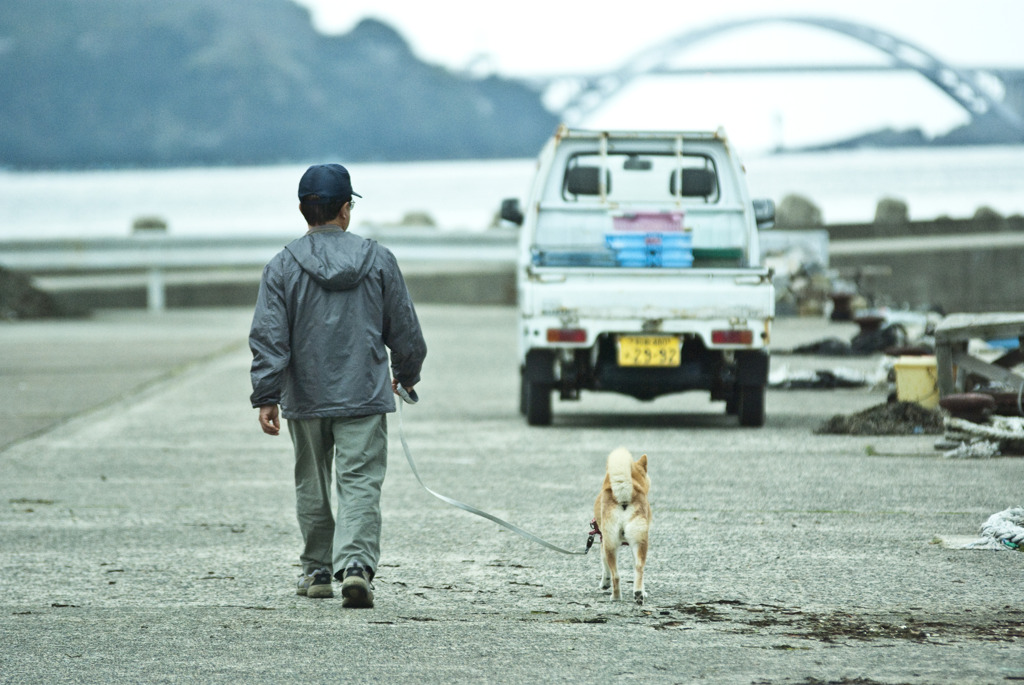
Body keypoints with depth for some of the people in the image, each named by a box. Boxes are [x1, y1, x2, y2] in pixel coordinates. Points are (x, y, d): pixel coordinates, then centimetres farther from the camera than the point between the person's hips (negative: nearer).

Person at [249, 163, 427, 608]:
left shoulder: (283, 267, -3)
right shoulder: (378, 261, 0)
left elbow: (268, 337, -9)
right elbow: (406, 330, 7)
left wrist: (266, 396, -7)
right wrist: (406, 375, 24)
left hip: (306, 399, 1)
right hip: (365, 395, -1)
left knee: (312, 486, 17)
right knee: (360, 484, -5)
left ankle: (318, 571, 25)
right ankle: (356, 564, -24)